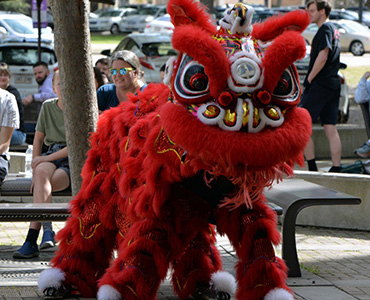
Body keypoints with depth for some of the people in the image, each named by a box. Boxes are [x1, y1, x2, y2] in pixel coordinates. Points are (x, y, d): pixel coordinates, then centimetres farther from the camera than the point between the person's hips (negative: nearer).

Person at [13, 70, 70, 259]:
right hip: (50, 157, 4)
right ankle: (47, 229, -45)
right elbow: (38, 138, 14)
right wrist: (36, 167, 0)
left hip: (73, 160, -4)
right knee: (41, 172, -35)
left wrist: (48, 158, -16)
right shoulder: (48, 107, 13)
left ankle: (31, 241, -38)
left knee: (41, 184, -32)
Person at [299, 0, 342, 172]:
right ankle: (336, 169, 3)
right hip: (333, 84, 9)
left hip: (320, 85, -9)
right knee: (331, 129, 6)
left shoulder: (325, 29, -10)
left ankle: (312, 168, -7)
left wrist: (309, 79, -13)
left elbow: (322, 57, -20)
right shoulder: (333, 30, 19)